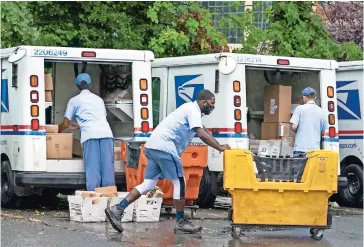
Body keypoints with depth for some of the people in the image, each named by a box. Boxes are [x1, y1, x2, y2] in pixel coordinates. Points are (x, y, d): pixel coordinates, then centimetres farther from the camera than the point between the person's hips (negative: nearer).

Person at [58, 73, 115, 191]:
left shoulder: (74, 100, 17)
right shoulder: (99, 99, 30)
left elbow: (65, 124, 17)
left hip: (90, 135, -3)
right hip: (106, 133, 3)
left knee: (92, 169, -7)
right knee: (107, 168, 0)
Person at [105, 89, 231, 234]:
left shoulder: (191, 109, 24)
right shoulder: (193, 110, -7)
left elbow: (203, 131, 33)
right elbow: (202, 135, -19)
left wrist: (217, 145, 27)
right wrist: (220, 148, -12)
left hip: (154, 146, 10)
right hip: (164, 147, -10)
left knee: (148, 184, 7)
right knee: (179, 183, -2)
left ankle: (117, 210, -1)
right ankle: (181, 223, 4)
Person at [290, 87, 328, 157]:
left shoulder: (300, 108, -3)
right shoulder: (320, 111, 8)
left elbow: (293, 127, -10)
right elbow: (324, 132, 11)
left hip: (301, 149, -3)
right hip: (315, 149, 3)